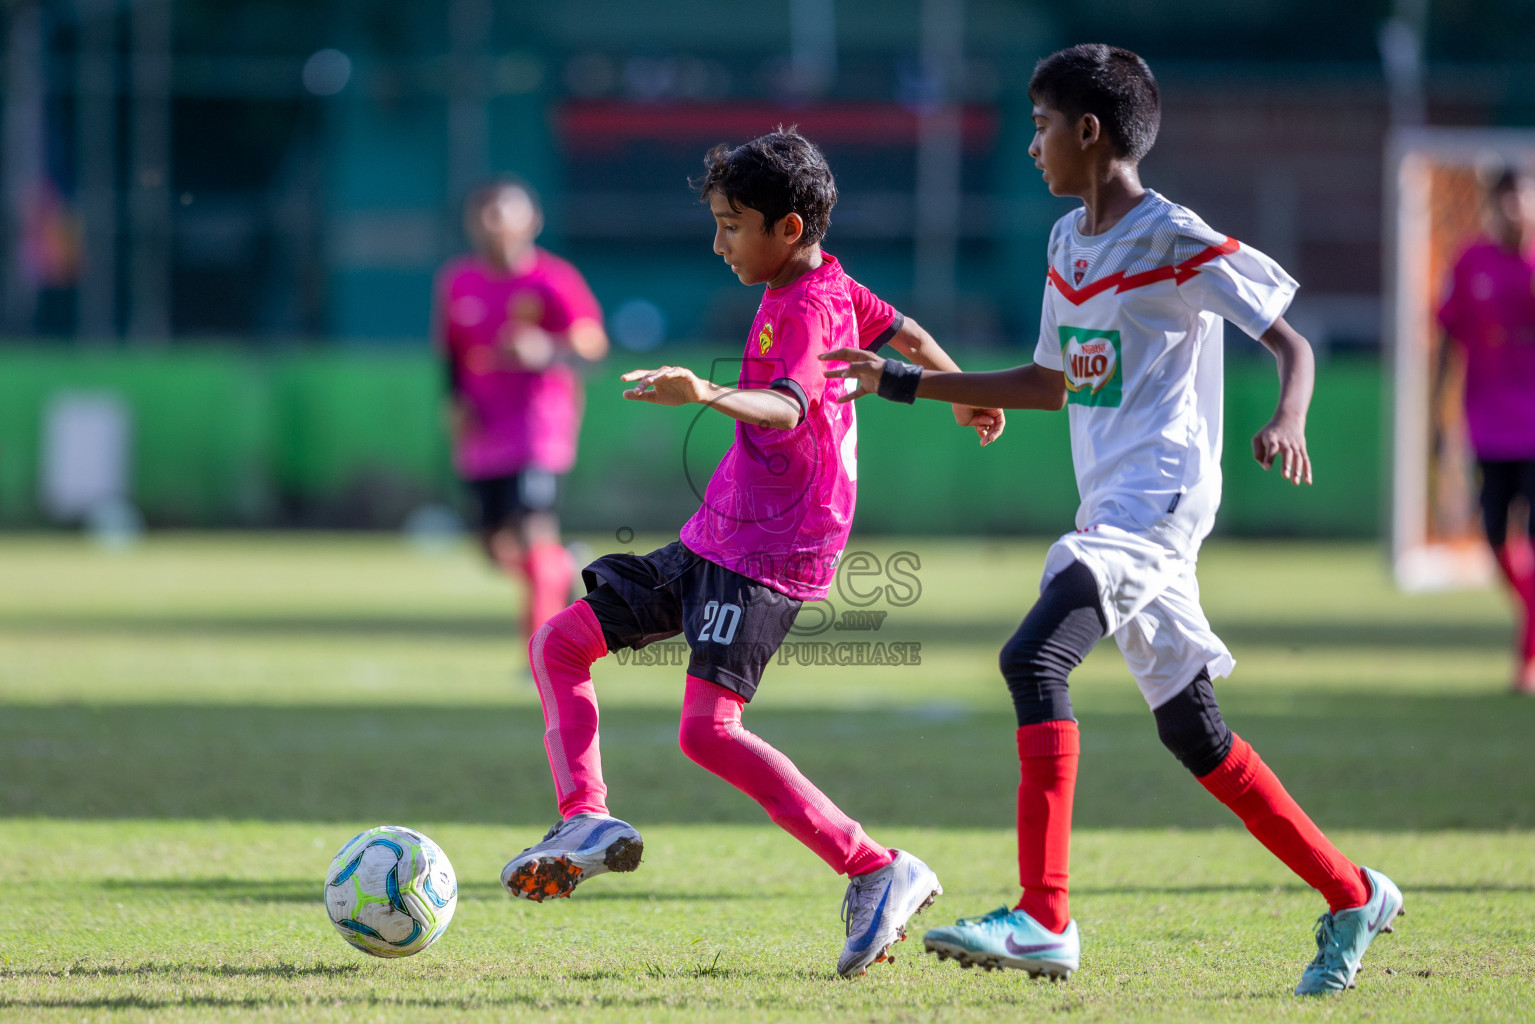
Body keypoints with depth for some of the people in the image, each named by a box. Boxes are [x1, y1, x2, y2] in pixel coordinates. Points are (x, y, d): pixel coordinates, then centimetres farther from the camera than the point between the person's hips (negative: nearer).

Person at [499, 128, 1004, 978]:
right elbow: (904, 334, 28)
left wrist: (708, 394, -57)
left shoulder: (804, 311, -18)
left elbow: (785, 410, -37)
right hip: (710, 541, 11)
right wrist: (966, 396, 46)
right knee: (560, 641, 8)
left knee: (708, 729, -23)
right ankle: (588, 822, 1)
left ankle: (880, 875, -20)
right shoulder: (831, 286, 11)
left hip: (768, 556, -11)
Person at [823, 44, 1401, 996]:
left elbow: (1293, 345, -9)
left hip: (1161, 496, -9)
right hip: (1111, 507, 9)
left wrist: (1286, 422, -30)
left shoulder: (1176, 240, -9)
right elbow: (1049, 383, 26)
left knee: (1034, 659, -25)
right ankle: (1351, 894, 23)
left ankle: (1044, 918, -29)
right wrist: (905, 383, 23)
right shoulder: (1070, 242, 16)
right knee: (1191, 729, 12)